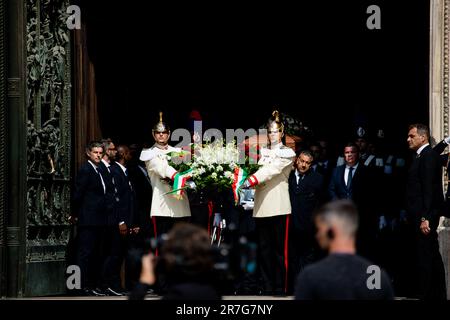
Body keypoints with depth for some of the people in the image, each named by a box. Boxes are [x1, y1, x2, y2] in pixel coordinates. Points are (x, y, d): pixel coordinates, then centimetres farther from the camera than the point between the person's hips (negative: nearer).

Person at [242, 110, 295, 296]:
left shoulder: (288, 153, 2)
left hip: (279, 207, -4)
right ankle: (267, 289, 10)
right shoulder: (262, 152, 16)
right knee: (264, 249, 5)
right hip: (261, 207, 4)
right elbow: (256, 170, 7)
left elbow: (272, 170, -13)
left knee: (280, 250, -3)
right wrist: (244, 180, -14)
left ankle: (280, 290, 0)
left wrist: (251, 181, -24)